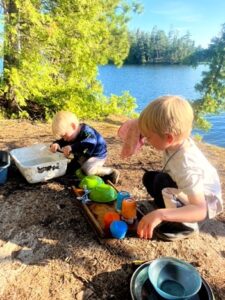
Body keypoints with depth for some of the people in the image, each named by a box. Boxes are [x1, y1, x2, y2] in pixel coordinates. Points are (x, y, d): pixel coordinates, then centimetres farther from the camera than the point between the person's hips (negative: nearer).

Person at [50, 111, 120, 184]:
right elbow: (61, 142, -4)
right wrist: (56, 145, -31)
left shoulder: (86, 131, -32)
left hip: (97, 156, -9)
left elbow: (91, 142, -51)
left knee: (87, 170, -34)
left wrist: (72, 147, -61)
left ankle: (111, 172, -15)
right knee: (68, 169, 19)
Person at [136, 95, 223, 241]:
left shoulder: (186, 165, -40)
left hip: (204, 203, -7)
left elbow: (200, 210, -44)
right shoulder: (179, 141, -20)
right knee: (149, 177, 5)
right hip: (190, 192, 7)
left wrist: (160, 214, -54)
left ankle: (186, 225, -7)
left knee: (161, 182, -30)